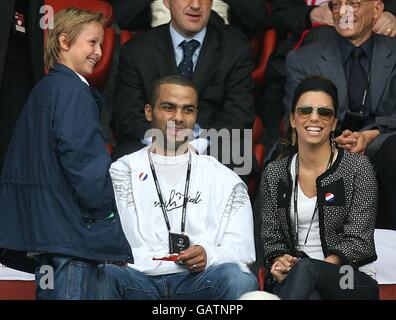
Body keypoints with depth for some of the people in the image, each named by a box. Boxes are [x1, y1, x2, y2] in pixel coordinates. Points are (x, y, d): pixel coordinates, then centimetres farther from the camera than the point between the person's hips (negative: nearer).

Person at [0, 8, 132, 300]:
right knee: (74, 291, -9)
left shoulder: (43, 89, 19)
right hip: (72, 228, -10)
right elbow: (82, 158, -19)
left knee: (49, 292, 12)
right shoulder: (73, 90, -11)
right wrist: (103, 210, -9)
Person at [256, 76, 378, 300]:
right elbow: (271, 237, 10)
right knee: (309, 296, -38)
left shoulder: (358, 168, 1)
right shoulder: (275, 173, 11)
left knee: (304, 268, -37)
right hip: (295, 280, 1)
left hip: (354, 281, -1)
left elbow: (358, 240, -6)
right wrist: (280, 262, -15)